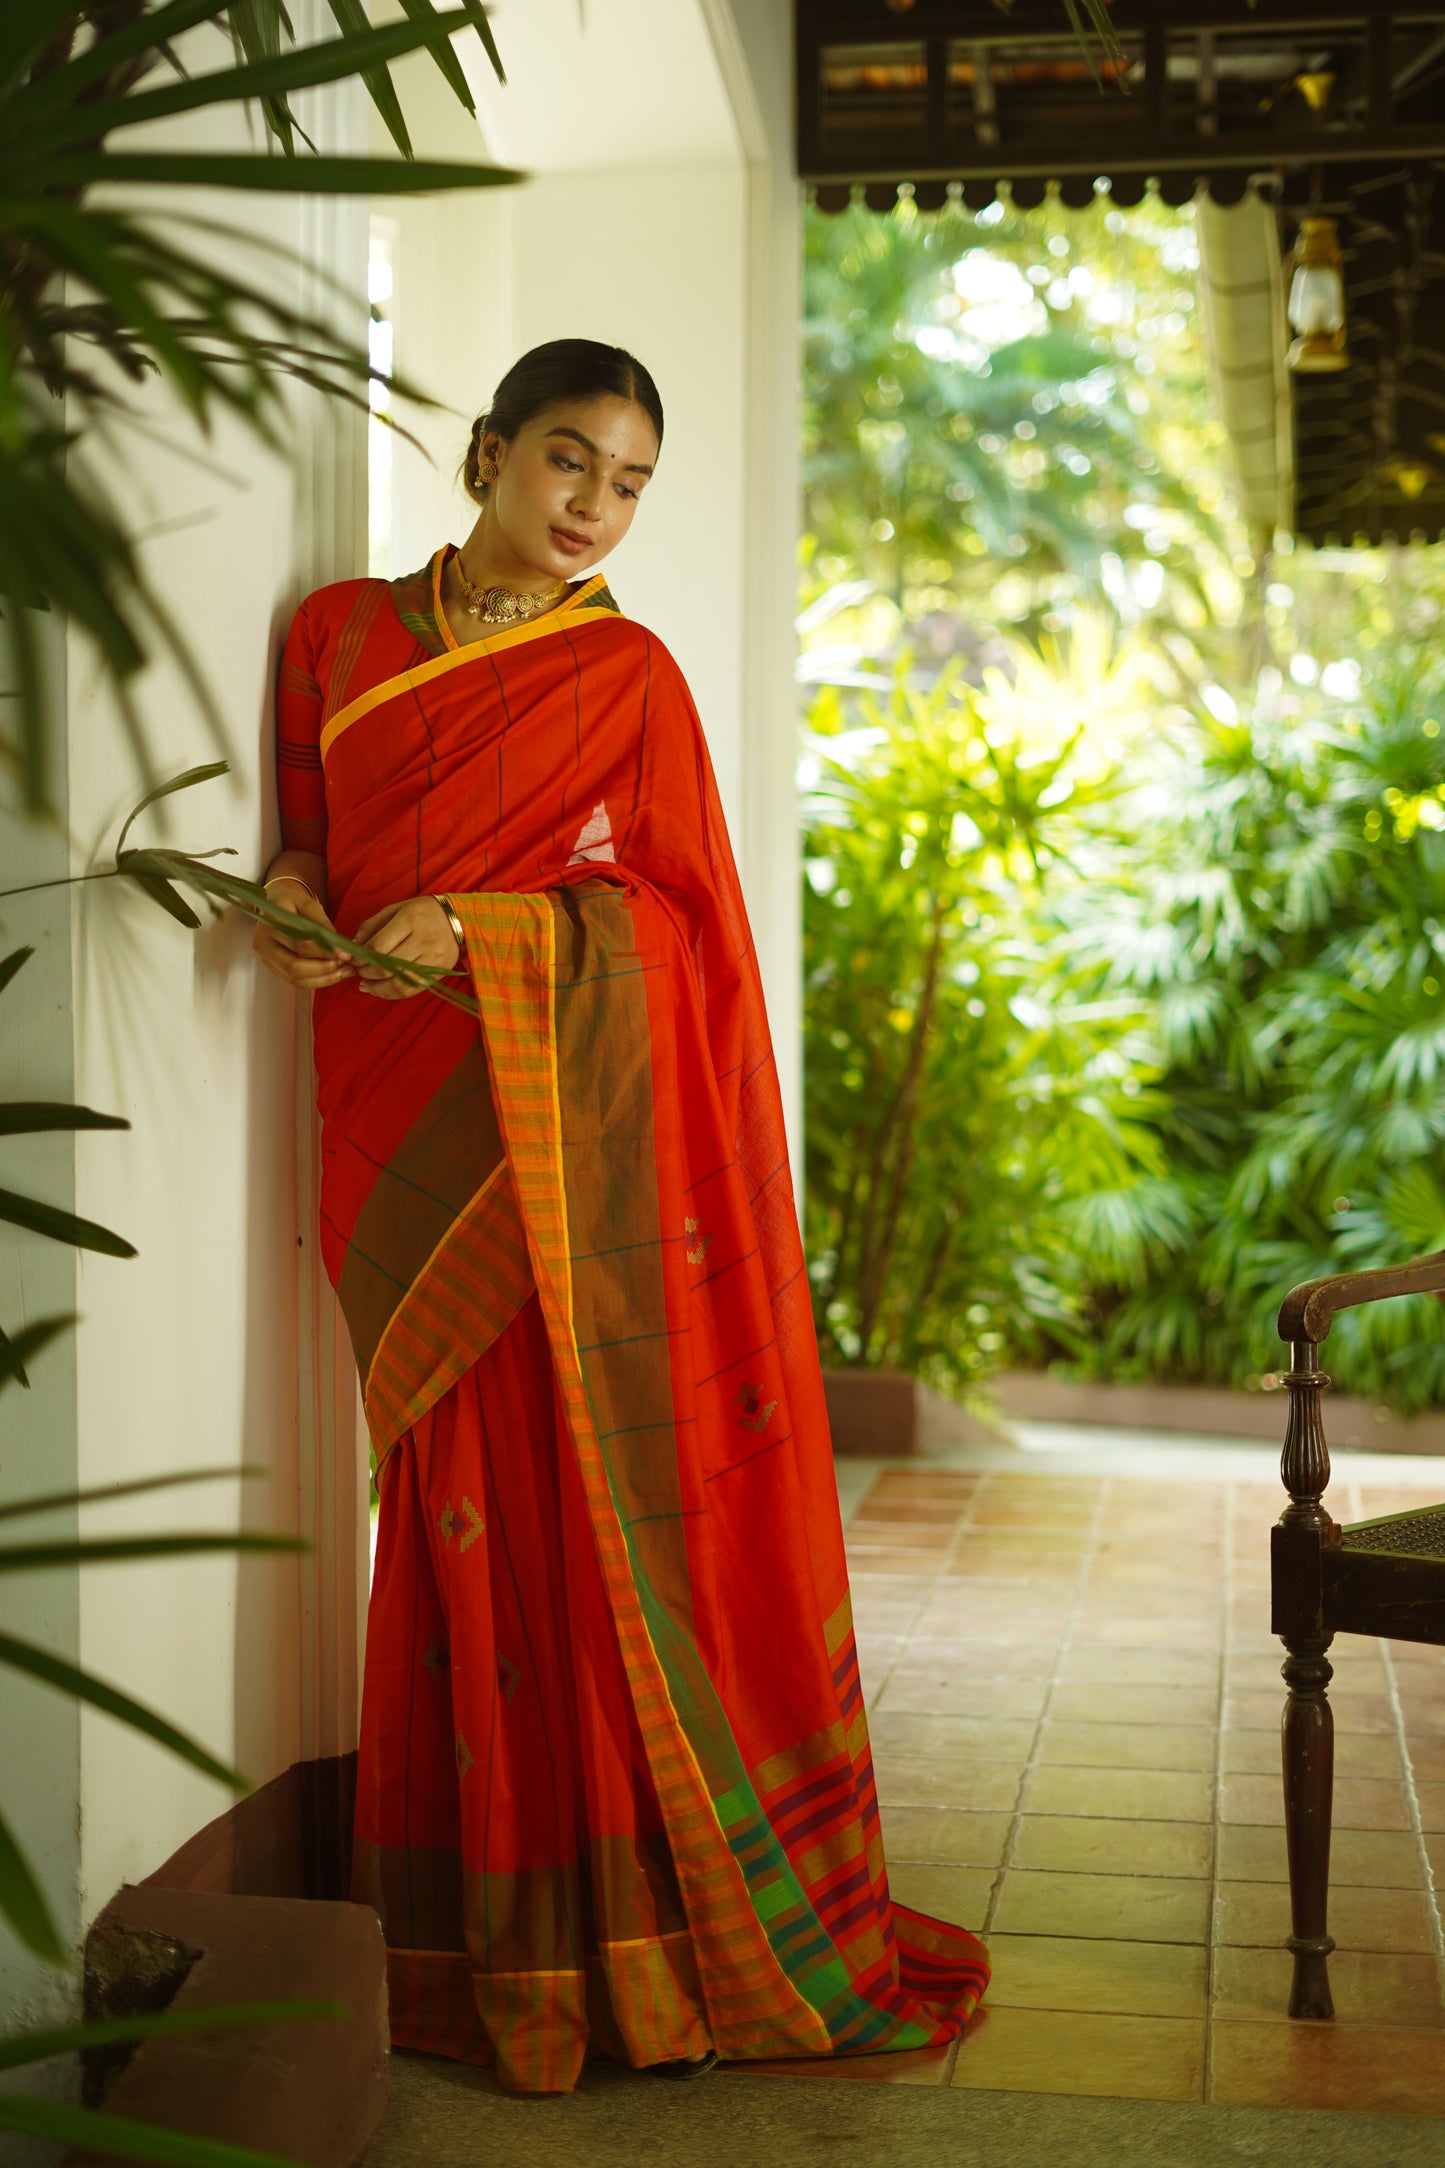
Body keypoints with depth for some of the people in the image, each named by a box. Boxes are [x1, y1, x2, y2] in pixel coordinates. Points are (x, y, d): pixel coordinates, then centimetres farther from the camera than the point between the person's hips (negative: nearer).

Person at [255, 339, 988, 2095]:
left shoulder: (627, 672, 8)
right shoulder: (342, 634, 15)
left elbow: (666, 909, -1)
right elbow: (308, 824, 18)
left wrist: (466, 928, -15)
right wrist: (298, 900, -5)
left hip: (574, 1127, -1)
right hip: (408, 1122, 2)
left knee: (599, 1481, -5)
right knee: (462, 1485, -1)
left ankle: (627, 1930, 5)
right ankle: (480, 1946, 7)